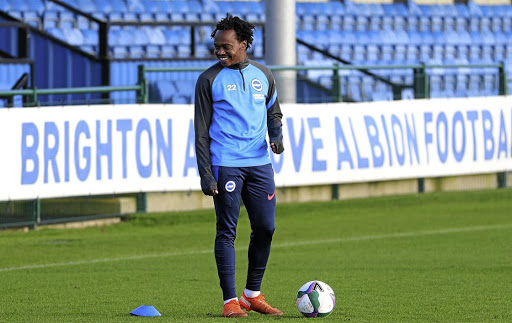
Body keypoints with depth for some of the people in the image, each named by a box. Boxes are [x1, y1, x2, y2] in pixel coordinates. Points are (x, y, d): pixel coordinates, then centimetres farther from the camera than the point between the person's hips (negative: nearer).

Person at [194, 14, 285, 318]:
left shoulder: (263, 75, 10)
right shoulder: (209, 79, -1)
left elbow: (274, 113, 22)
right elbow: (202, 130, -2)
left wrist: (276, 136, -1)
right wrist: (206, 175, -9)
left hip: (260, 163, 4)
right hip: (226, 165, -4)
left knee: (265, 228, 4)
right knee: (227, 232, -4)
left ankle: (253, 295, 19)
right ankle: (231, 301, 0)